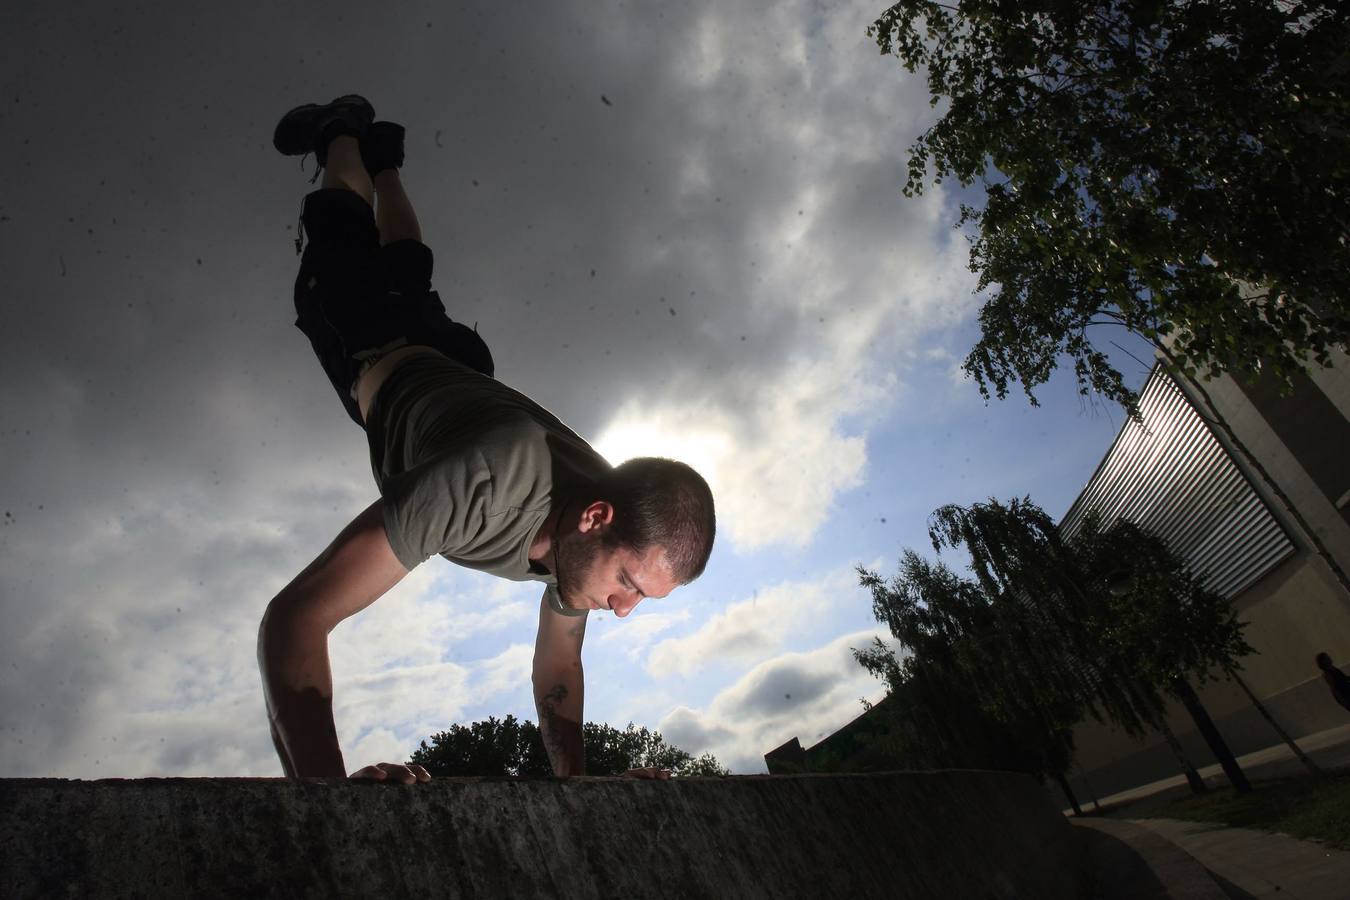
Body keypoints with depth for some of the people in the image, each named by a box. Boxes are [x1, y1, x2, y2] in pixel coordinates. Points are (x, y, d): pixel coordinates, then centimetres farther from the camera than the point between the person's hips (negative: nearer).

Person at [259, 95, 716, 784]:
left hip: (453, 361, 4)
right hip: (376, 351, -3)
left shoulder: (605, 534, -30)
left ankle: (382, 156, 59)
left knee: (406, 265, 36)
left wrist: (576, 778, -28)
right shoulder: (494, 477, -52)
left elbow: (558, 669, -14)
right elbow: (295, 615, -53)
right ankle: (341, 132, 54)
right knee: (351, 239, 30)